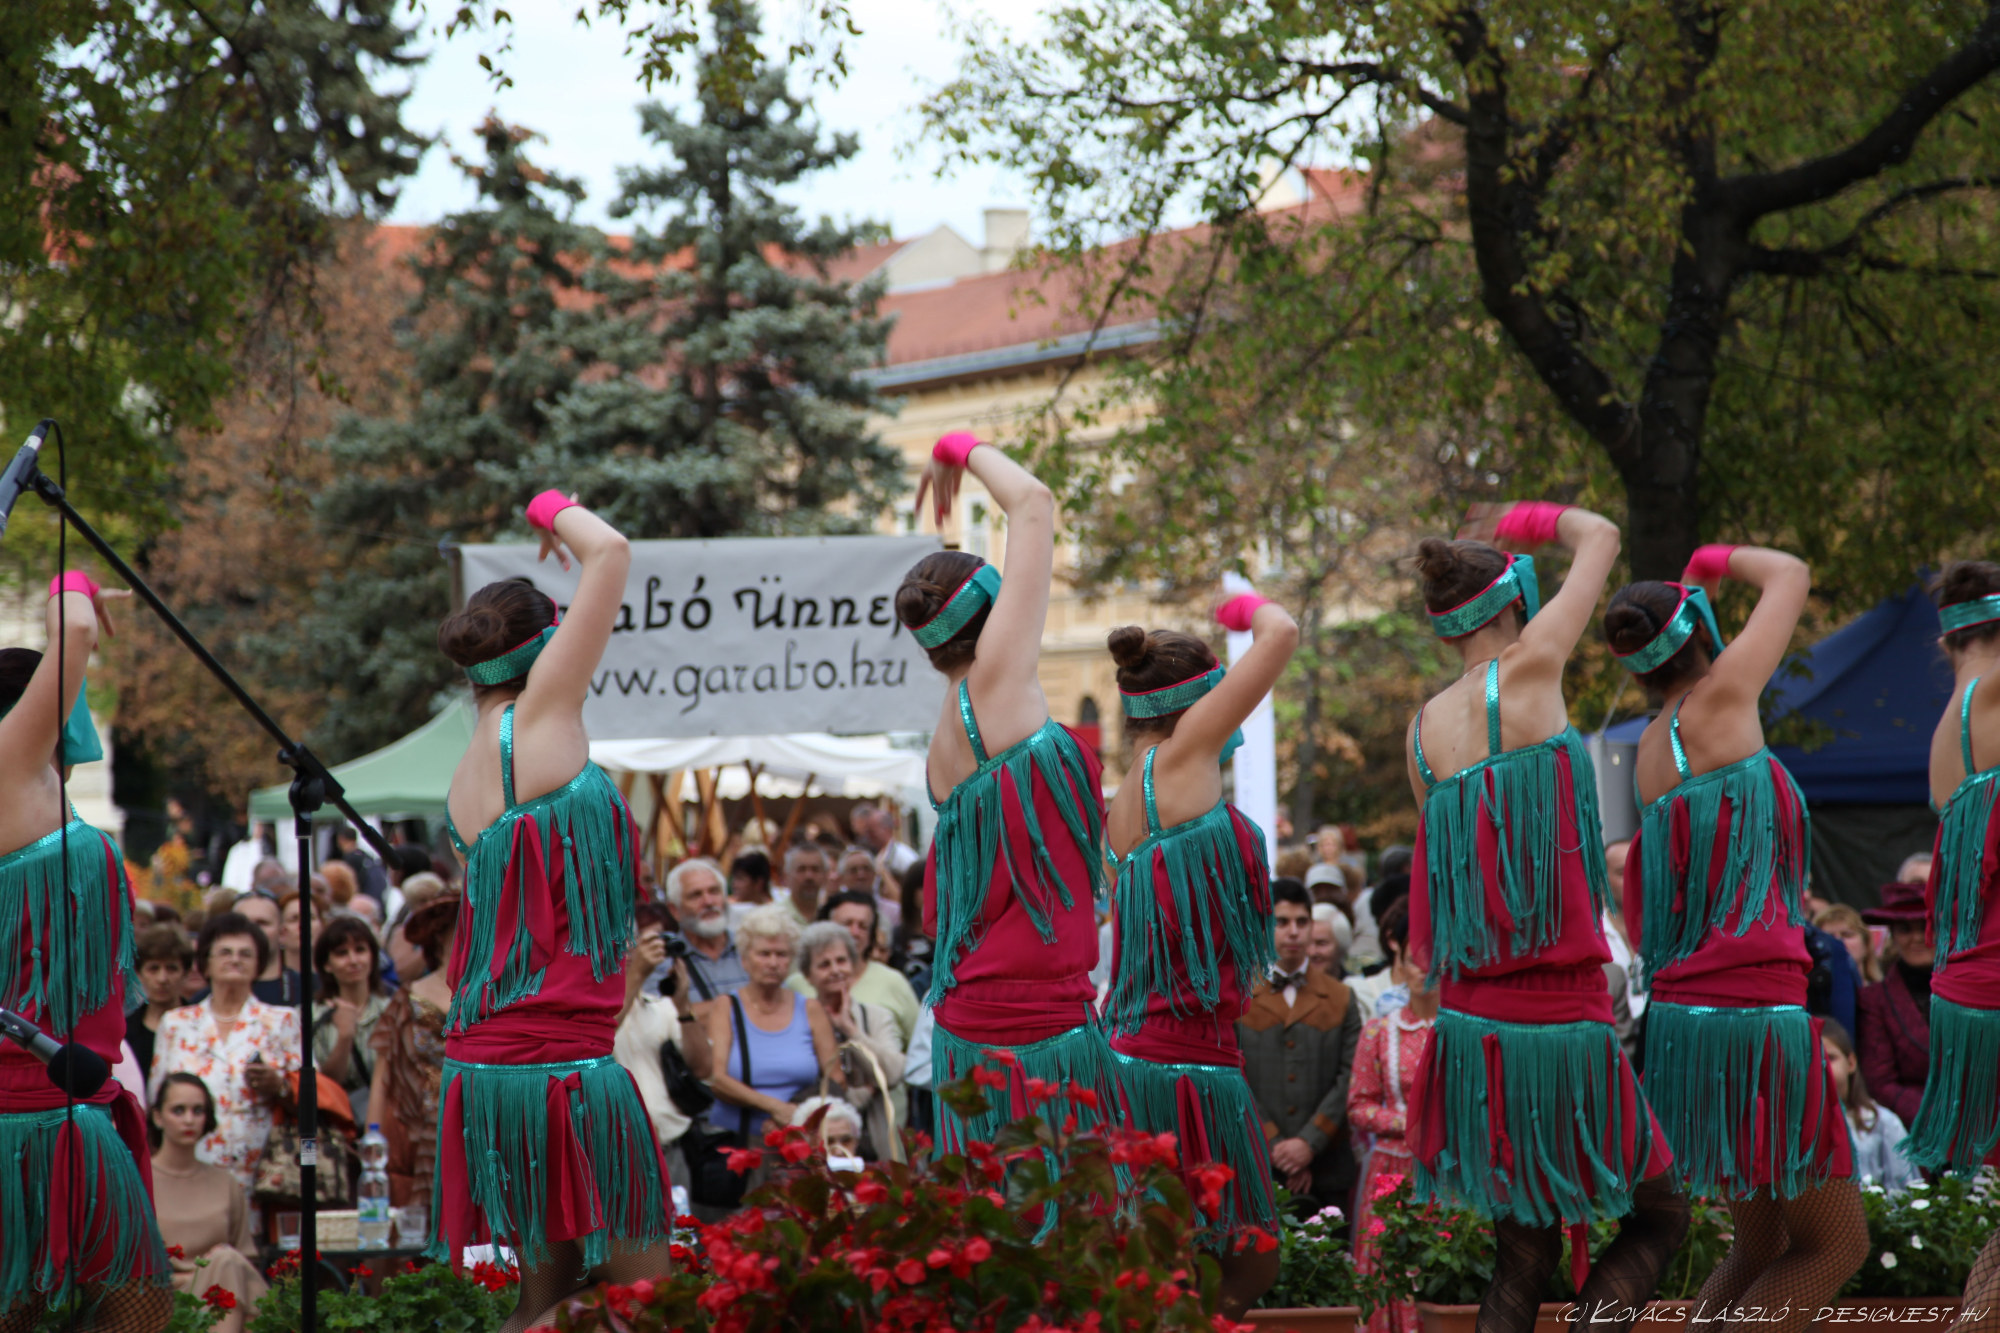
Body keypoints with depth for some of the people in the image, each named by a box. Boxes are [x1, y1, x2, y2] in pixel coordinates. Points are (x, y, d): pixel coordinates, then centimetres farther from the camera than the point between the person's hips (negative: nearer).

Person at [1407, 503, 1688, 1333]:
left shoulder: (1422, 731, 8)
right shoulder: (1527, 673, -8)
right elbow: (1599, 538, 6)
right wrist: (1529, 521, 22)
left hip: (1472, 1022, 6)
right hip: (1560, 1022, -6)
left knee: (1523, 1260, 13)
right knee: (1658, 1217, 8)